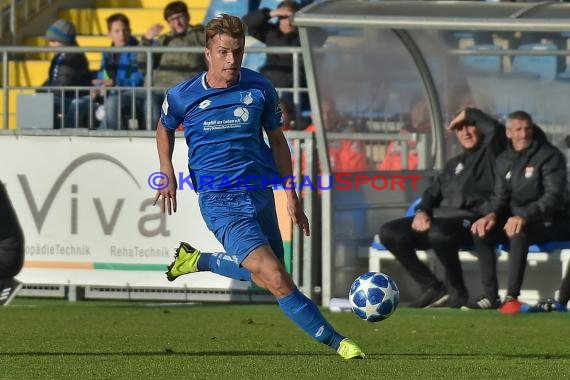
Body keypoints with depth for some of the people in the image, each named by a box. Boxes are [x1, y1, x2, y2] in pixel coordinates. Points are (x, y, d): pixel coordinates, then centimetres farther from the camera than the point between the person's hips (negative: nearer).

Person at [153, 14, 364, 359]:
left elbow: (277, 139, 12)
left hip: (260, 194, 4)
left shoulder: (260, 89, -1)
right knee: (275, 278, -18)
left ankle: (199, 260, 38)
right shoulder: (183, 96, -5)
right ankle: (336, 342, -14)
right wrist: (167, 173, 3)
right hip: (220, 201, -4)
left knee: (265, 275, 17)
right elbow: (165, 127, 17)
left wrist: (292, 196, 9)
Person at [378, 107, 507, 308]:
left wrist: (468, 114, 1)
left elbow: (495, 129, -15)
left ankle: (458, 292, -18)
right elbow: (434, 191, 21)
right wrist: (422, 211, -1)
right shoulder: (455, 164, 30)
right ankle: (432, 288, -7)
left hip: (470, 220, -8)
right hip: (440, 216, 8)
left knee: (438, 233, -40)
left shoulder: (490, 153, 7)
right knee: (389, 233, -9)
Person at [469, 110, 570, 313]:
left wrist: (525, 216, -35)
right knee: (482, 232, -16)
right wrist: (492, 214, -14)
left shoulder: (549, 156, -11)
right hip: (517, 218, 7)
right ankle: (491, 296, -17)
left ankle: (512, 297, -37)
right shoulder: (504, 161, 10)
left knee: (518, 233, -36)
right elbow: (500, 197, 12)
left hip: (550, 222, -7)